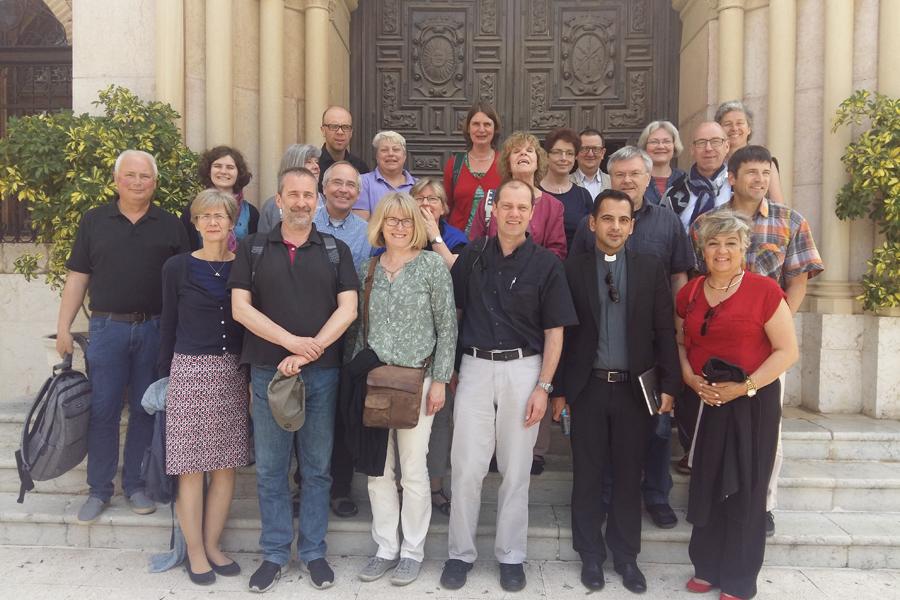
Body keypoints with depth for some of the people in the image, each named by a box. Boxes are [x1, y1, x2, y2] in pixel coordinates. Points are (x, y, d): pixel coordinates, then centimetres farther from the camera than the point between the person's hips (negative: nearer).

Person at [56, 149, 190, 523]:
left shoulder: (170, 225, 5)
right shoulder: (93, 221, 6)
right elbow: (78, 277, 6)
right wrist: (64, 327, 0)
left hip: (156, 329, 0)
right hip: (107, 328, 0)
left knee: (145, 410, 8)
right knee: (102, 410, 5)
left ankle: (136, 485, 22)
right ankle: (99, 489, 18)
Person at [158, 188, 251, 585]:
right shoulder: (177, 267, 2)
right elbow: (169, 325, 6)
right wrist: (165, 375, 5)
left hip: (234, 373, 2)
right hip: (190, 372, -2)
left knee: (226, 466, 7)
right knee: (191, 467, 3)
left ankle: (213, 545, 24)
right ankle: (195, 551, 19)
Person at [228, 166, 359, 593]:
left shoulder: (336, 250, 6)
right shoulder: (253, 249, 6)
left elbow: (347, 309, -2)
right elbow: (240, 307, -2)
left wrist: (310, 350, -13)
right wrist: (291, 341, -13)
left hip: (323, 372, 0)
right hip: (267, 371, 0)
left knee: (317, 467, 9)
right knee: (270, 469, 8)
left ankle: (313, 552, 22)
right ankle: (274, 553, 22)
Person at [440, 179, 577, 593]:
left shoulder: (545, 263, -1)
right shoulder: (472, 255, 4)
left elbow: (554, 331, -1)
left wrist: (544, 386, -7)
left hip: (523, 370, -1)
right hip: (475, 367, 1)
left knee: (516, 470, 9)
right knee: (466, 466, 3)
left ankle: (511, 555, 25)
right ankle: (461, 553, 20)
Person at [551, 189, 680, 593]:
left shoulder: (651, 269, 3)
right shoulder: (573, 270, 0)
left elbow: (665, 331, 2)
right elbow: (562, 332, -1)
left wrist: (668, 385, -2)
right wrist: (559, 389, -2)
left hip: (634, 388, 1)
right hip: (587, 388, -1)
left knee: (629, 476, 11)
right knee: (587, 476, 9)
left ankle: (626, 556, 27)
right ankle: (591, 555, 25)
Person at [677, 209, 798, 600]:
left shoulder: (764, 290, -8)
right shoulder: (689, 293, 7)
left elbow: (787, 351, -9)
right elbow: (680, 343, 14)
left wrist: (745, 386, -18)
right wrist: (691, 379, -4)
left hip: (751, 404, -4)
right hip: (702, 403, 4)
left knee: (744, 491, 6)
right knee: (705, 488, 10)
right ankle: (706, 568, 28)